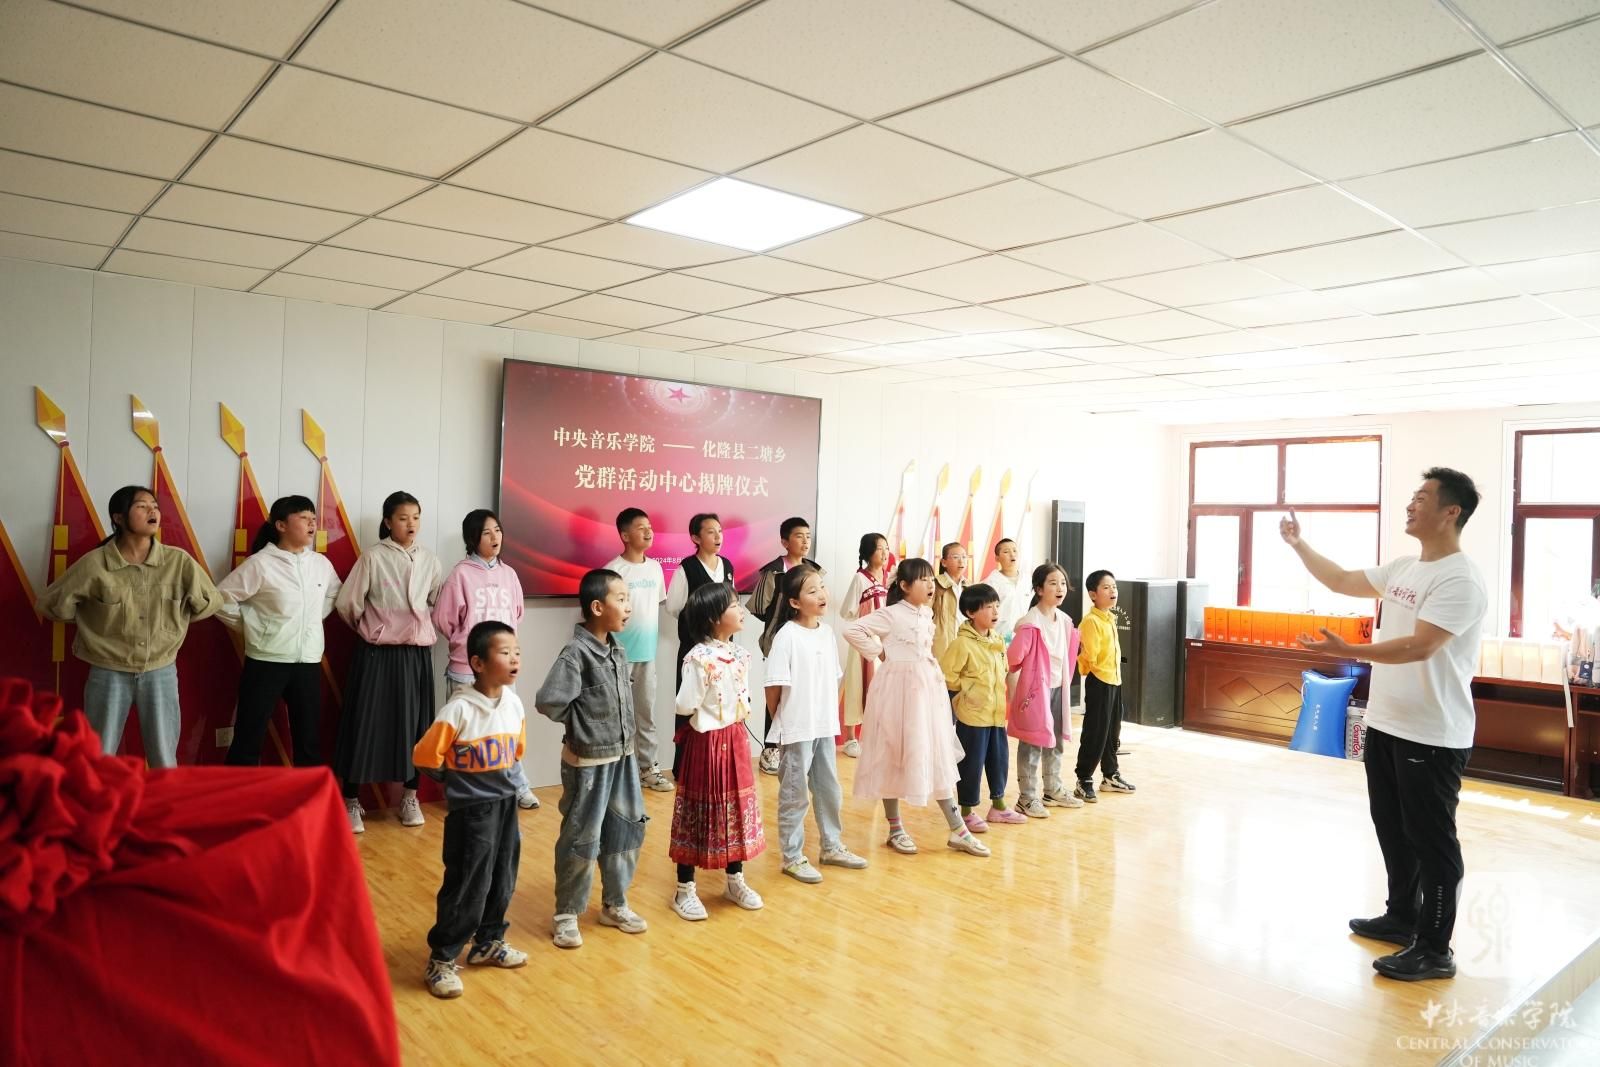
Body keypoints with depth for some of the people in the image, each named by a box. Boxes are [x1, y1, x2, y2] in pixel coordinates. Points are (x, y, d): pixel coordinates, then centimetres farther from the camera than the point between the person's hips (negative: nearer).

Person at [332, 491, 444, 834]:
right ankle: (351, 803, 12)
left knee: (414, 725, 9)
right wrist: (367, 629, 7)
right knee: (367, 725, 0)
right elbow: (346, 604, -6)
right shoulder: (373, 557, -7)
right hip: (377, 655, -4)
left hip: (416, 655, 4)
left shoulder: (429, 561, 5)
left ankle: (410, 799, 22)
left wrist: (425, 630, 9)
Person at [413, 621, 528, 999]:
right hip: (471, 810, -6)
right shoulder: (459, 709, -23)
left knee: (502, 881, 17)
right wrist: (458, 782, -3)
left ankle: (488, 943, 36)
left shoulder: (514, 704, -2)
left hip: (506, 804, 6)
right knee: (467, 886, 0)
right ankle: (441, 959, 16)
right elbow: (425, 756, -16)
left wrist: (503, 779, 9)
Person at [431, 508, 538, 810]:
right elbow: (442, 619, -5)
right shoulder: (461, 574, -10)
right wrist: (464, 642, 6)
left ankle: (518, 787, 24)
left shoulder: (508, 573, 4)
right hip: (467, 667, -4)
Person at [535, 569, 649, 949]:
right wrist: (581, 722, -11)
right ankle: (566, 914, 22)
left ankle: (615, 905, 33)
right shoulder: (576, 653, -20)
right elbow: (548, 702, -26)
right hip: (589, 762, -8)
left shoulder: (617, 651, 4)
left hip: (622, 757, 8)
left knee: (626, 830, 16)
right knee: (582, 840, 4)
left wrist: (621, 732, 5)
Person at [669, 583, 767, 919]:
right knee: (700, 813, 4)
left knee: (737, 809, 16)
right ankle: (685, 889, 19)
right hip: (706, 741, -7)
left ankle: (735, 881, 32)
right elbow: (685, 706, -22)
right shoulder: (698, 658, -21)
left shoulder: (740, 654, 3)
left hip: (735, 738, 7)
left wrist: (738, 718, 2)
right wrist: (710, 718, -6)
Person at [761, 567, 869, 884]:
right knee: (794, 794, 6)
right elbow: (774, 685, -13)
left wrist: (831, 716, 8)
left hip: (825, 727, 7)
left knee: (829, 789, 18)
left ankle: (831, 847, 34)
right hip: (796, 730, -7)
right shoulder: (786, 635, -17)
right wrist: (779, 724, -5)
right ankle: (792, 857, 19)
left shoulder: (827, 633, 4)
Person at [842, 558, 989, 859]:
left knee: (939, 757, 8)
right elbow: (852, 630, -18)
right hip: (899, 690, -7)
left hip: (928, 689, 7)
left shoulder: (927, 613, 9)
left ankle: (957, 830, 12)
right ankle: (895, 828, 15)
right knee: (896, 758, 3)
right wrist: (878, 652, -13)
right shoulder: (892, 614, -13)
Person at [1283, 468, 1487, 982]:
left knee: (1430, 838, 0)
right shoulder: (1404, 568, 9)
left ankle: (1434, 950, 10)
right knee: (1393, 829, 20)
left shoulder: (1460, 580, -18)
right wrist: (1298, 544, 20)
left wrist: (1348, 651, -36)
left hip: (1432, 736, -9)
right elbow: (1341, 581, 22)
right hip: (1385, 724, 9)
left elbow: (1419, 647, -27)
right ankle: (1402, 917, 35)